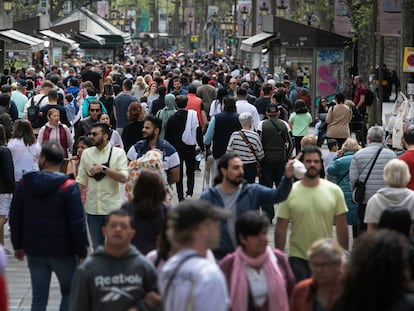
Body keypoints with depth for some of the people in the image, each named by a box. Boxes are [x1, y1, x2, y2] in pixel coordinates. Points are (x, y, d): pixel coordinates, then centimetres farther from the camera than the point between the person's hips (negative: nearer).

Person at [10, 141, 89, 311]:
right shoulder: (68, 187, -13)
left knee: (39, 297, 9)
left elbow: (15, 218, 6)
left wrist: (18, 245, 17)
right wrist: (82, 252, -5)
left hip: (34, 249, 3)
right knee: (69, 292, 13)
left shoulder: (24, 184, -1)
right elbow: (77, 223, -14)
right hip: (62, 251, -3)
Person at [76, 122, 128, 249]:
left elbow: (123, 178, -13)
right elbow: (81, 180, 9)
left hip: (112, 208, -3)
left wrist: (103, 169, -19)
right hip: (92, 209, 3)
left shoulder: (118, 153, -3)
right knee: (97, 248, 12)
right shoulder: (86, 153, 8)